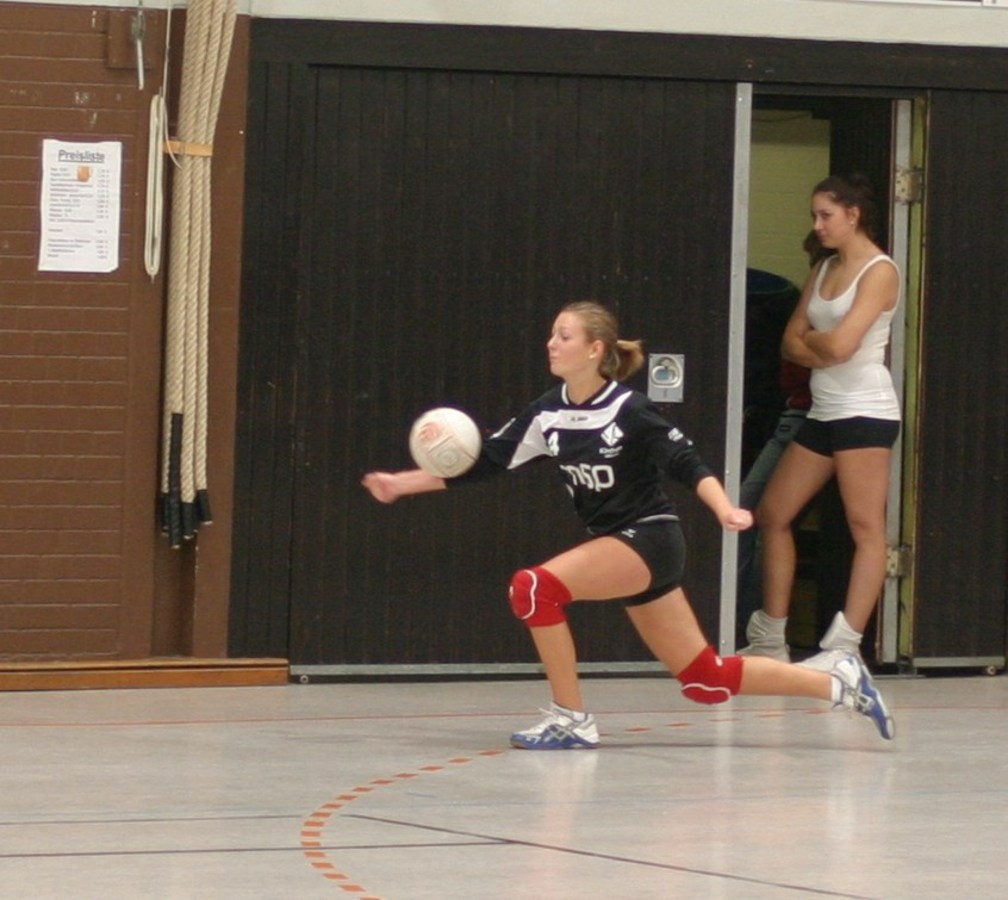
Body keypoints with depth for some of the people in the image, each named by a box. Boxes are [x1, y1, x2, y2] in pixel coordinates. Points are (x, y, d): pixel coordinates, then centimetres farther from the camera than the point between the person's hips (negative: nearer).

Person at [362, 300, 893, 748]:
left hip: (648, 540, -7)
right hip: (611, 543, 7)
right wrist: (403, 483, -3)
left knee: (534, 587, -23)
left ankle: (570, 719, -12)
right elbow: (483, 463, 4)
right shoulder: (547, 415, 3)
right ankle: (840, 684, 20)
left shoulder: (629, 411, -15)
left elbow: (687, 463, -17)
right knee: (705, 678, 8)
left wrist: (724, 509, -34)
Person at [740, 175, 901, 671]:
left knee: (866, 526, -9)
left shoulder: (879, 271, -8)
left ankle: (844, 647, -14)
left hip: (865, 411, -9)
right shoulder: (823, 271, 16)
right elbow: (792, 343, 10)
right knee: (773, 514, 10)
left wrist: (810, 337, 2)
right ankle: (770, 639, 17)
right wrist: (822, 350, -10)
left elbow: (840, 344, -18)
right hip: (823, 411, 9)